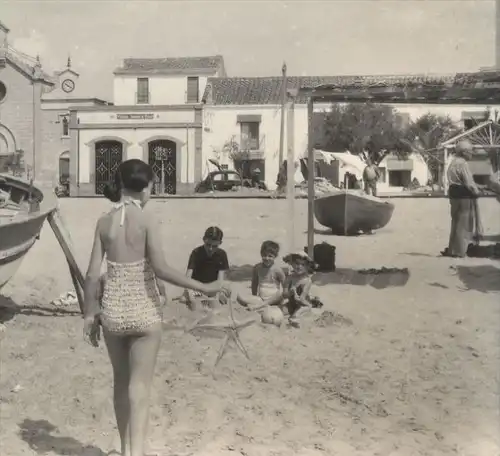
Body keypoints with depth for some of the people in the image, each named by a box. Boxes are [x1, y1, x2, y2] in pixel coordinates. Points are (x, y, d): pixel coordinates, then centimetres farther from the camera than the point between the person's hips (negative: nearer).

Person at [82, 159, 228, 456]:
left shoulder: (104, 222, 1)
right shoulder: (147, 219, -11)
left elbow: (93, 274, 0)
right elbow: (160, 268, -20)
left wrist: (90, 313, 9)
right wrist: (203, 287, -17)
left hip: (113, 310, 4)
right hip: (144, 310, -4)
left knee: (121, 382, 18)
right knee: (140, 384, 2)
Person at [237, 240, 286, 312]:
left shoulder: (277, 270, -7)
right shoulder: (257, 268, 3)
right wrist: (254, 299, 10)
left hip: (273, 299, -3)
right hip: (261, 299, 3)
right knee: (240, 297, -17)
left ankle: (260, 305, -31)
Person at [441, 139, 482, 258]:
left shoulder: (453, 163, 14)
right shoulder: (462, 164, -16)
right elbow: (469, 182, -19)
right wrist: (476, 192, -4)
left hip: (455, 195, 9)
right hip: (464, 197, -9)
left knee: (457, 223, 16)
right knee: (463, 224, -1)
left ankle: (453, 249, 21)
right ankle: (458, 251, 5)